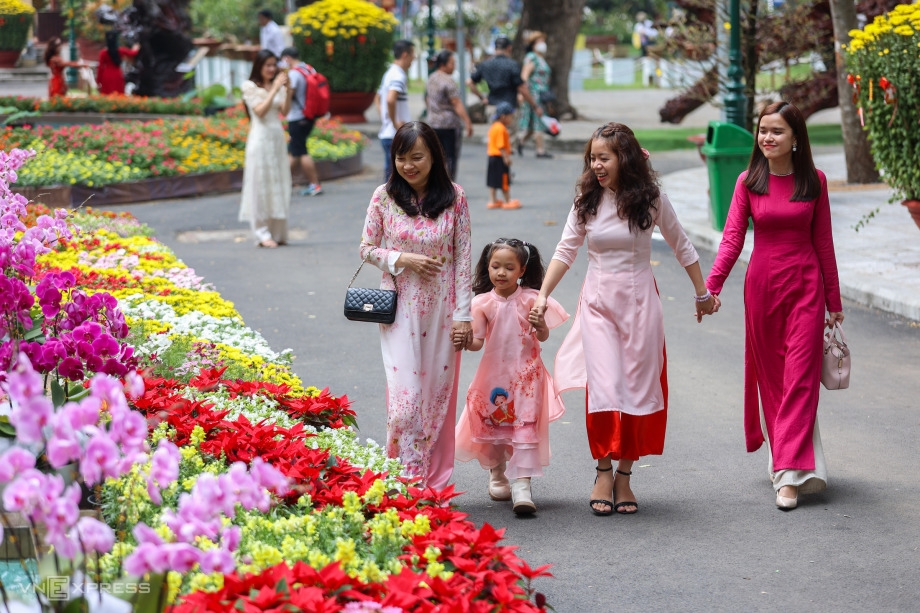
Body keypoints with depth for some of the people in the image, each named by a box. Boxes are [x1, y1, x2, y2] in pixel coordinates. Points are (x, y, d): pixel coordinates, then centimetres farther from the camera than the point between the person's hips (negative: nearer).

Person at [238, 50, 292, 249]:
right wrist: (275, 89, -15)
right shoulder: (250, 87, -2)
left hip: (278, 138, 6)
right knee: (261, 186, -5)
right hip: (260, 139, -6)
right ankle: (262, 234, -5)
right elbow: (260, 111, -13)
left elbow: (284, 111, 2)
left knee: (279, 186, 6)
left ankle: (278, 232, 11)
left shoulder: (276, 86, 13)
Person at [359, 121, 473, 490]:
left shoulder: (454, 197, -3)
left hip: (442, 309, 1)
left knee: (438, 395, 7)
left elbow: (463, 258, 0)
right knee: (405, 396, -8)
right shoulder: (384, 197, -2)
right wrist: (401, 259, -13)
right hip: (400, 308, -1)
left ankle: (435, 484, 17)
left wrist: (463, 314, -3)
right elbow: (366, 249, 6)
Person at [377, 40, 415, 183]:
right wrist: (395, 123, -22)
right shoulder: (399, 76, -16)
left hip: (386, 134, 9)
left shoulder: (389, 74, 15)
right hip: (396, 137, -9)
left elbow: (379, 98, 29)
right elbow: (390, 99, -32)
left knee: (390, 174, 13)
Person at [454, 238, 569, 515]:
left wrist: (540, 325, -24)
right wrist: (466, 340, -27)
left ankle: (521, 486, -12)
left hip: (526, 374, -2)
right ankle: (497, 475, 36)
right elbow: (477, 341, -5)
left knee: (525, 427, -9)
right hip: (494, 375, 2)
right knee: (493, 426, 13)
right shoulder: (483, 302, -3)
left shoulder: (531, 299, -5)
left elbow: (543, 337, -2)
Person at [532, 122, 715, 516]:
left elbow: (681, 247, 8)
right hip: (598, 301, 1)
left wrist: (703, 293, 13)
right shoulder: (587, 201, 1)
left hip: (639, 299, -1)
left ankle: (624, 475, 12)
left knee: (638, 387, 2)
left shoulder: (650, 199, -3)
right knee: (603, 387, -9)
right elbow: (565, 251, 4)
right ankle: (603, 473, 4)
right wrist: (543, 294, -7)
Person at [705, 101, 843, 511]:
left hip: (805, 285, -1)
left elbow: (823, 242, 7)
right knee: (769, 375, 7)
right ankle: (788, 457, 20)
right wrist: (711, 286, -19)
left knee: (799, 376, -8)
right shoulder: (749, 182, 2)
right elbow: (732, 238, -5)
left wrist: (834, 301, 10)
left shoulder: (814, 181, 2)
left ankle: (789, 475, -11)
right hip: (762, 284, 1)